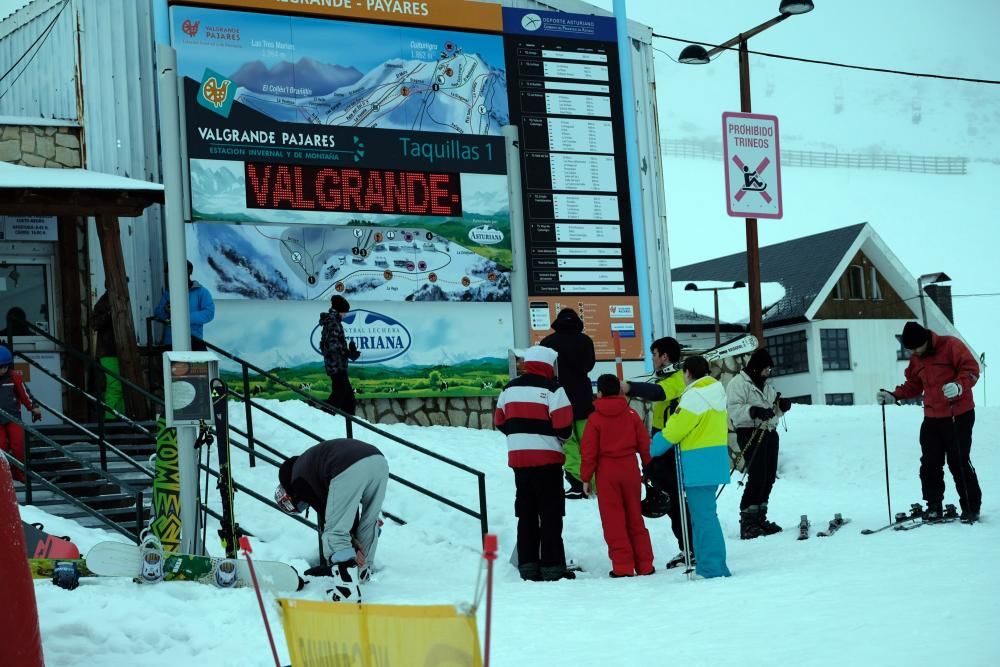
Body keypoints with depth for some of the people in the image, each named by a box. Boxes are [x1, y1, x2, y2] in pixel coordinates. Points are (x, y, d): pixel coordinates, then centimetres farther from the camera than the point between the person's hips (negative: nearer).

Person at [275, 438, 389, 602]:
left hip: (350, 470, -8)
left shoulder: (298, 479, 18)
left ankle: (347, 591, -3)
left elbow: (325, 512, 11)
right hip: (378, 459, 8)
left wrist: (352, 543, 14)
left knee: (335, 533, 4)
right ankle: (363, 571, 44)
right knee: (369, 521, 27)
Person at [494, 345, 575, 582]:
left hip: (518, 457, 5)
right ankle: (552, 567, -1)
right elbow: (563, 426, -14)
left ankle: (528, 565, 12)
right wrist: (562, 437, 7)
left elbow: (500, 422, 14)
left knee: (526, 514, 11)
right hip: (547, 458, -5)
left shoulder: (510, 388, 9)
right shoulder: (552, 388, -10)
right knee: (551, 514, 0)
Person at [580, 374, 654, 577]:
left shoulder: (595, 419, -7)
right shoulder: (632, 415, 1)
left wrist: (586, 478, 1)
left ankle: (623, 567, 0)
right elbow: (645, 445, 4)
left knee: (614, 522, 2)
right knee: (635, 519, 12)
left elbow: (588, 451, -7)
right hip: (630, 471, 3)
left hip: (606, 473, -3)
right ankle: (645, 565, 12)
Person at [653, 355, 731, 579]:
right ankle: (707, 565, 22)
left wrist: (654, 447, 3)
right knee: (703, 513, 17)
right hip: (715, 458, 10)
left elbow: (674, 428, -13)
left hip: (699, 463, -10)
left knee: (703, 516, -7)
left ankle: (713, 568, -8)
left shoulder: (694, 396, -15)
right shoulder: (716, 393, 13)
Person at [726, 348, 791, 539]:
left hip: (769, 434, 9)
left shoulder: (765, 386, 21)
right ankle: (747, 523, -11)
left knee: (769, 477, 9)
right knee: (756, 478, -14)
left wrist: (781, 406, 3)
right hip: (750, 434, -9)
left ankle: (759, 519, 19)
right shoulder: (738, 383, -6)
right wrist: (754, 411, -31)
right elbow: (733, 410, -18)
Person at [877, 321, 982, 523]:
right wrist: (893, 396, 6)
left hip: (959, 415, -6)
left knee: (959, 463, -5)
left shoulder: (950, 346, -9)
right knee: (930, 463, 2)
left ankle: (972, 508, 5)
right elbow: (913, 385, 21)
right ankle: (933, 506, 10)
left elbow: (971, 369, -15)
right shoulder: (916, 359, 12)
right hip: (932, 418, 6)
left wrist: (959, 386, -32)